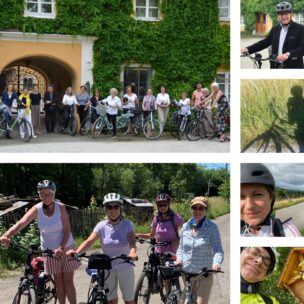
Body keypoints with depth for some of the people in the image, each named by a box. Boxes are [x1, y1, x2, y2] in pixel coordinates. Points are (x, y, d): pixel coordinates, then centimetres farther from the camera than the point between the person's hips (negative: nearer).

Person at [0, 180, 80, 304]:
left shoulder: (60, 207, -17)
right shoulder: (36, 209, -15)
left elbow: (67, 230, -15)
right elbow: (21, 223, -30)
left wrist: (61, 248, -30)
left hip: (66, 248, -2)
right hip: (49, 250, 2)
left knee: (68, 281, 1)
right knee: (58, 282, 9)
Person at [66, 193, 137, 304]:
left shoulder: (127, 224, -9)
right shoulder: (102, 226, -7)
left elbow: (131, 242, -24)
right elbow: (89, 241, -19)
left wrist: (132, 252, -47)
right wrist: (76, 252, -38)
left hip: (125, 268, -1)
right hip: (108, 269, 1)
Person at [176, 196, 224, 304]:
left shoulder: (212, 227, -9)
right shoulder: (186, 226, 4)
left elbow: (218, 249, -17)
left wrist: (216, 262, -37)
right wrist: (179, 258, -6)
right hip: (186, 272, 4)